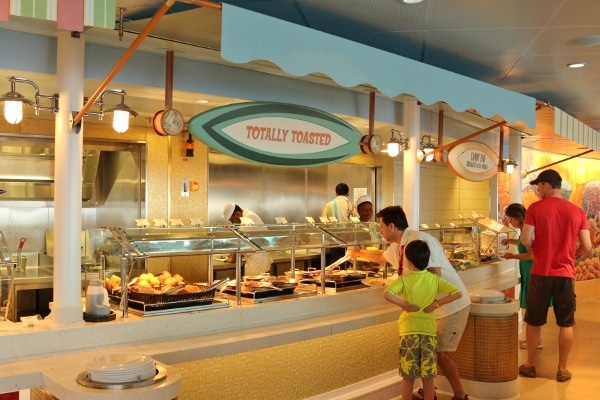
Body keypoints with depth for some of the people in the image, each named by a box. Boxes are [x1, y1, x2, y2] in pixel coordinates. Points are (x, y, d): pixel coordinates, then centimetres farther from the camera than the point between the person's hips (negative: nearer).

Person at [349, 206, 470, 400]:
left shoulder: (420, 240, -22)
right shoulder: (397, 247, 5)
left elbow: (434, 277, -26)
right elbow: (381, 256, 28)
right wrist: (359, 253, 37)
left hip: (451, 305, -8)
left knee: (439, 353, -5)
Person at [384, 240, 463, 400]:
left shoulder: (404, 279, -7)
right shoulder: (435, 279, 0)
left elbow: (387, 294, -22)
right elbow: (458, 293, -7)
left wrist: (403, 304, -10)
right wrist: (437, 303, -3)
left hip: (409, 330, -2)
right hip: (428, 329, 2)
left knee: (408, 376, 8)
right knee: (428, 376, 10)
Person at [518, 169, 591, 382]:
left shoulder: (535, 208, -7)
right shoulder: (577, 211, 1)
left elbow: (525, 240, -13)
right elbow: (586, 247, 0)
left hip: (541, 273, -1)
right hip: (566, 274, 2)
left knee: (533, 321, 13)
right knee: (566, 324, 12)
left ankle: (530, 365, 22)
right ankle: (562, 369, 18)